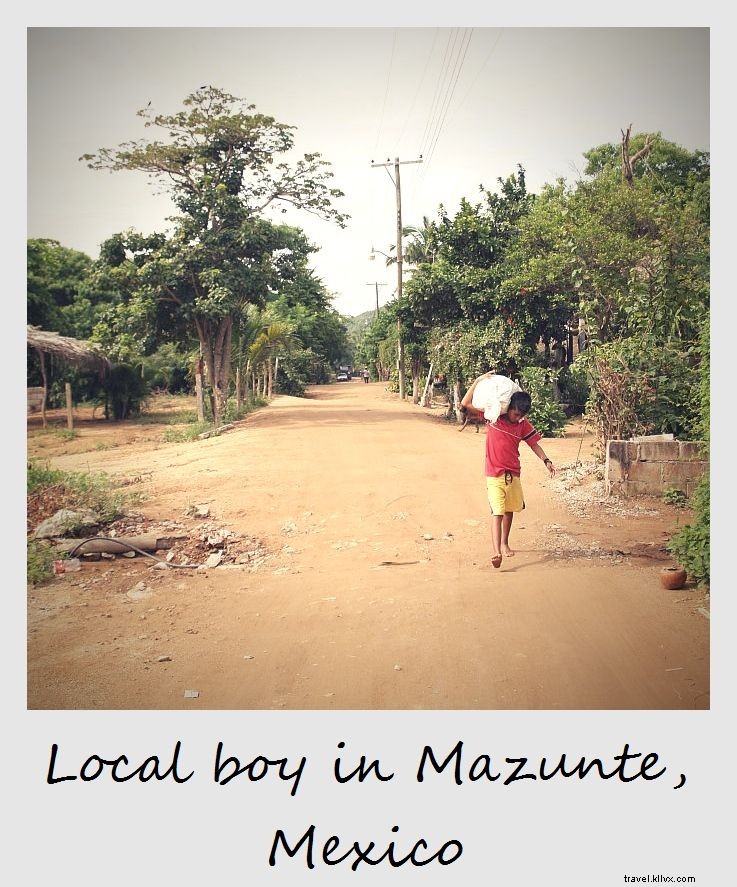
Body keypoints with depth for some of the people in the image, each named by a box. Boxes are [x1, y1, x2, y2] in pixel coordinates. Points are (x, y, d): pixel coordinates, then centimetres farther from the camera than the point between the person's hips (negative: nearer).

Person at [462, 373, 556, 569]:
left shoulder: (523, 424, 1)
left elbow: (534, 443, 7)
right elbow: (466, 403, -7)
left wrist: (546, 461, -8)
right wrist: (478, 381, -12)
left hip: (513, 474, 4)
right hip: (494, 474, -4)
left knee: (509, 510, 15)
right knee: (497, 512, -13)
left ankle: (505, 544, 34)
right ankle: (496, 551, -21)